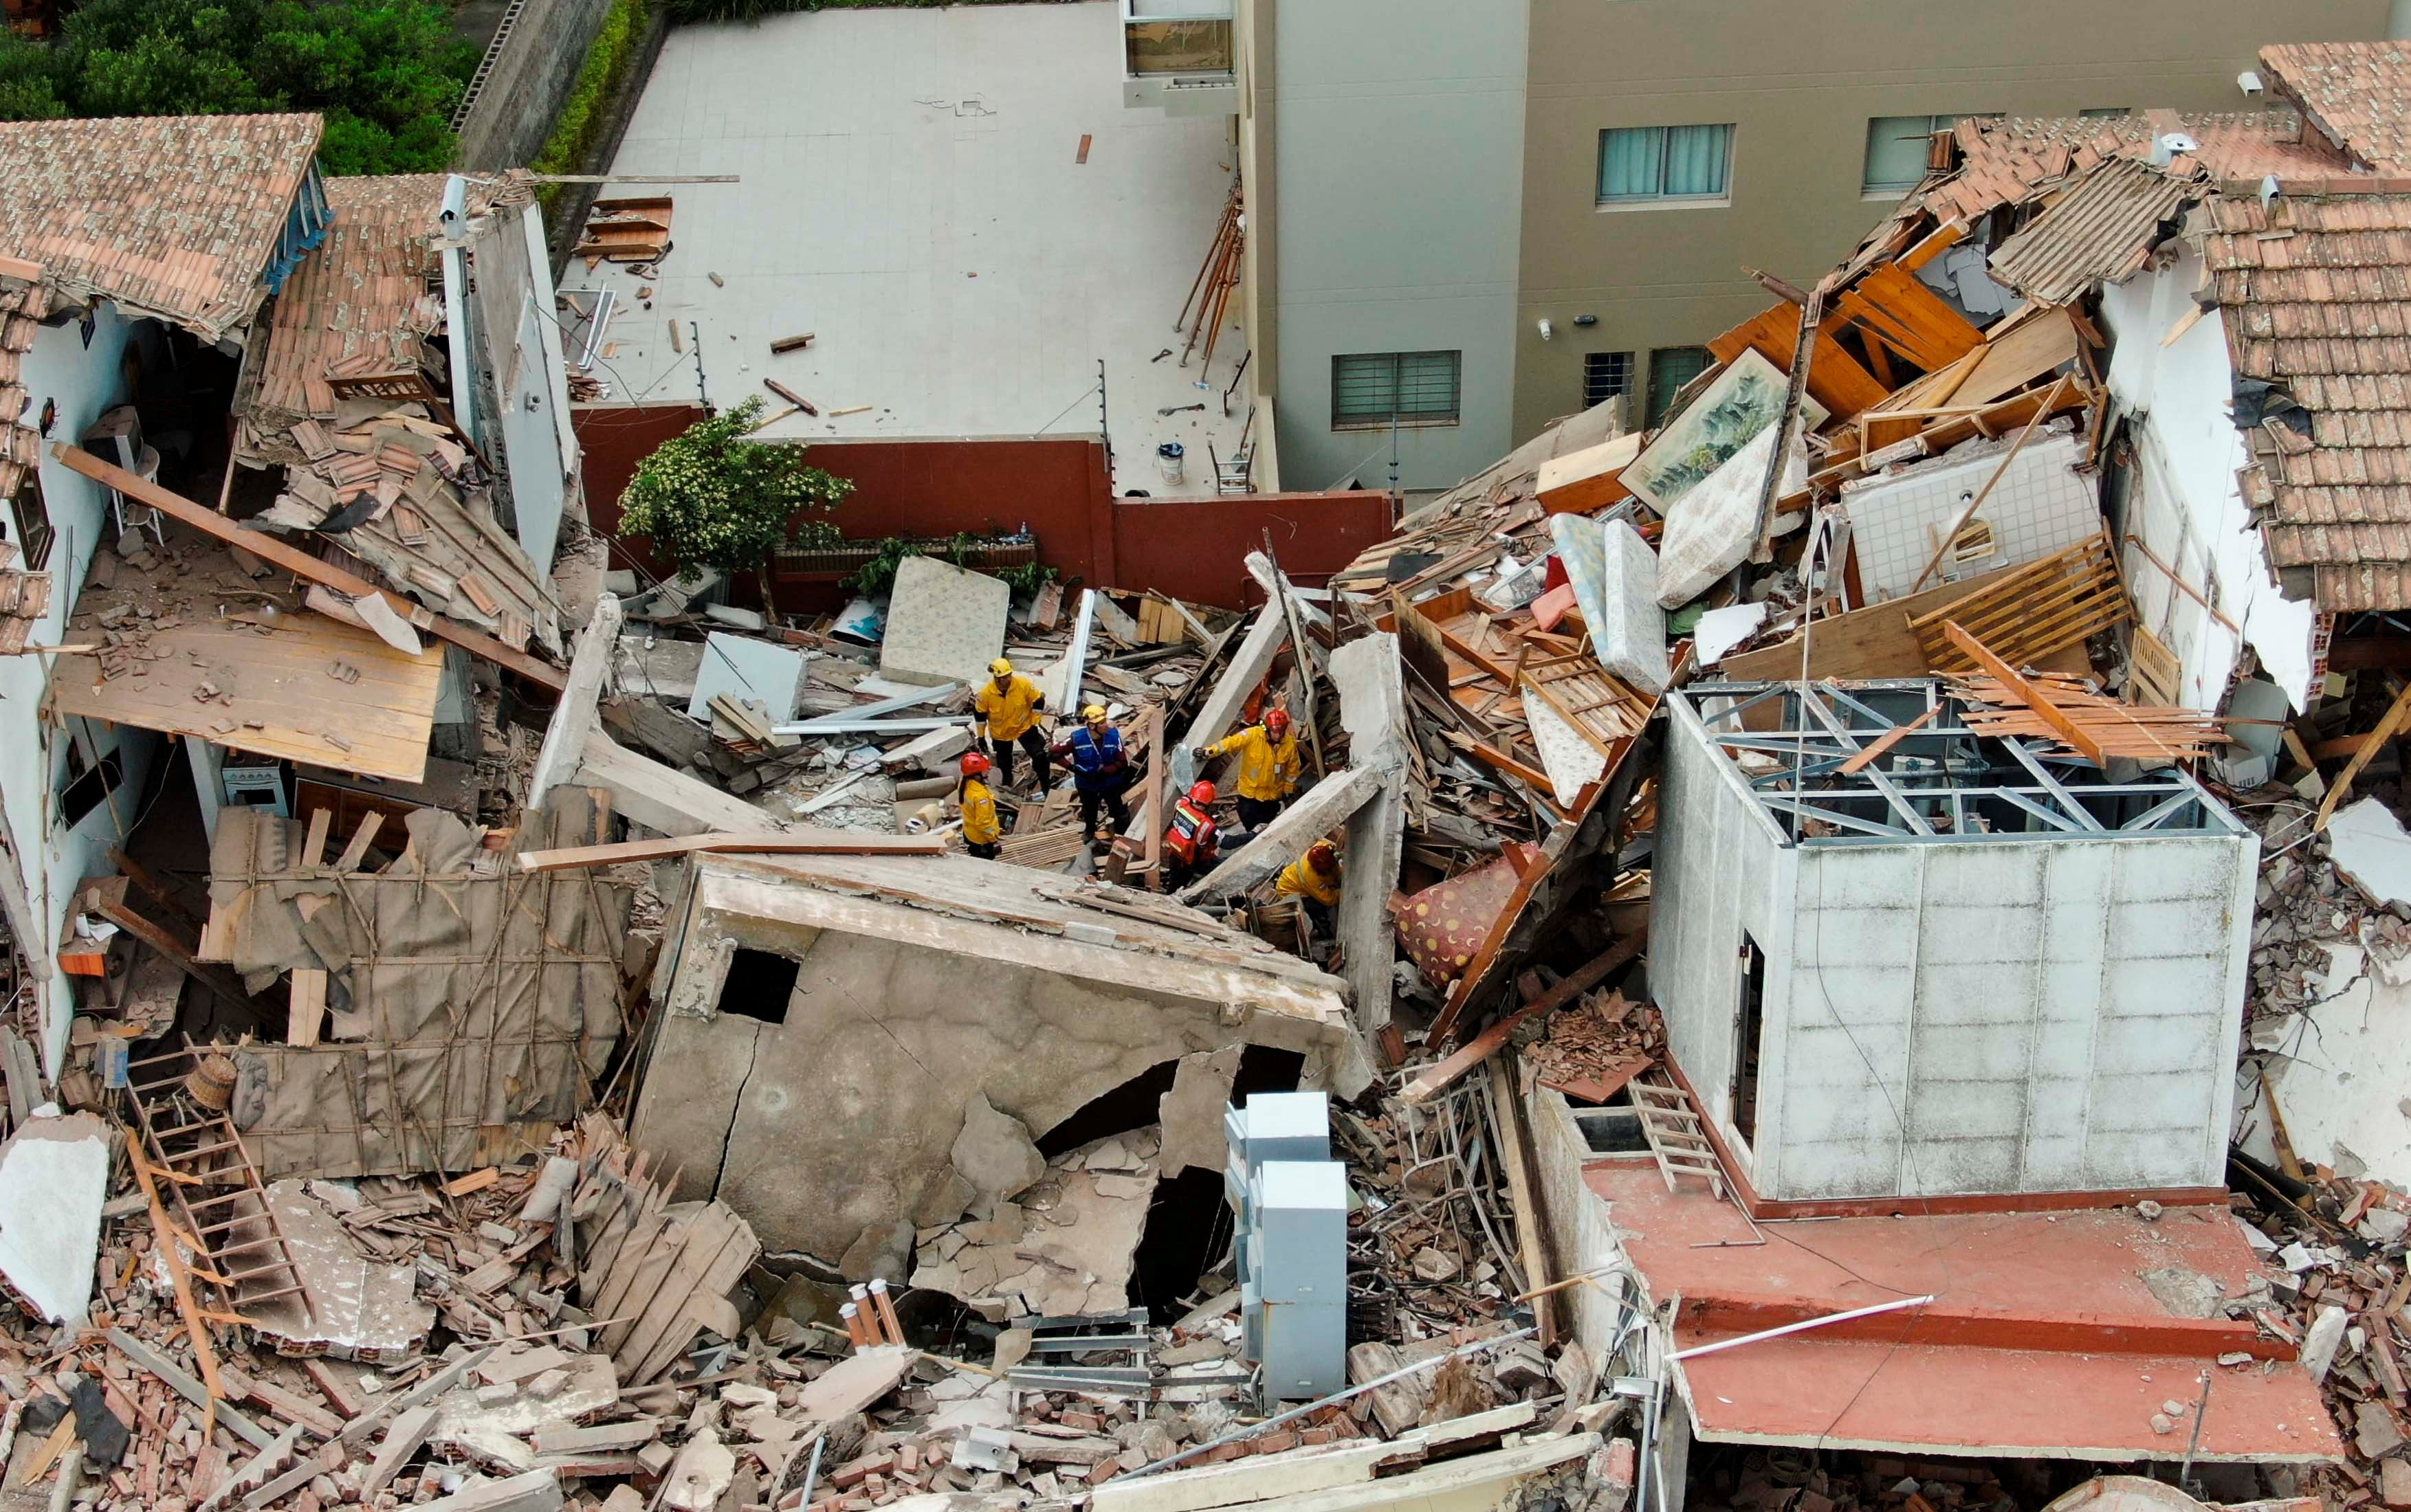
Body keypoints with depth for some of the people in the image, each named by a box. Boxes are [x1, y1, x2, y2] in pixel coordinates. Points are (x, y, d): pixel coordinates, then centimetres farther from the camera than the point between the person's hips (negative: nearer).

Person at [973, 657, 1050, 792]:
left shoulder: (1024, 684, -25)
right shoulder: (986, 693, -25)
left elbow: (1038, 701, -9)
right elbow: (980, 714, -9)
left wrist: (1035, 723, -4)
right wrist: (981, 737, 0)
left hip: (1024, 727, 0)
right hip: (1000, 733, 0)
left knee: (1040, 756, -8)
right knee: (1004, 763, 19)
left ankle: (1046, 786, 12)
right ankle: (1007, 784, 49)